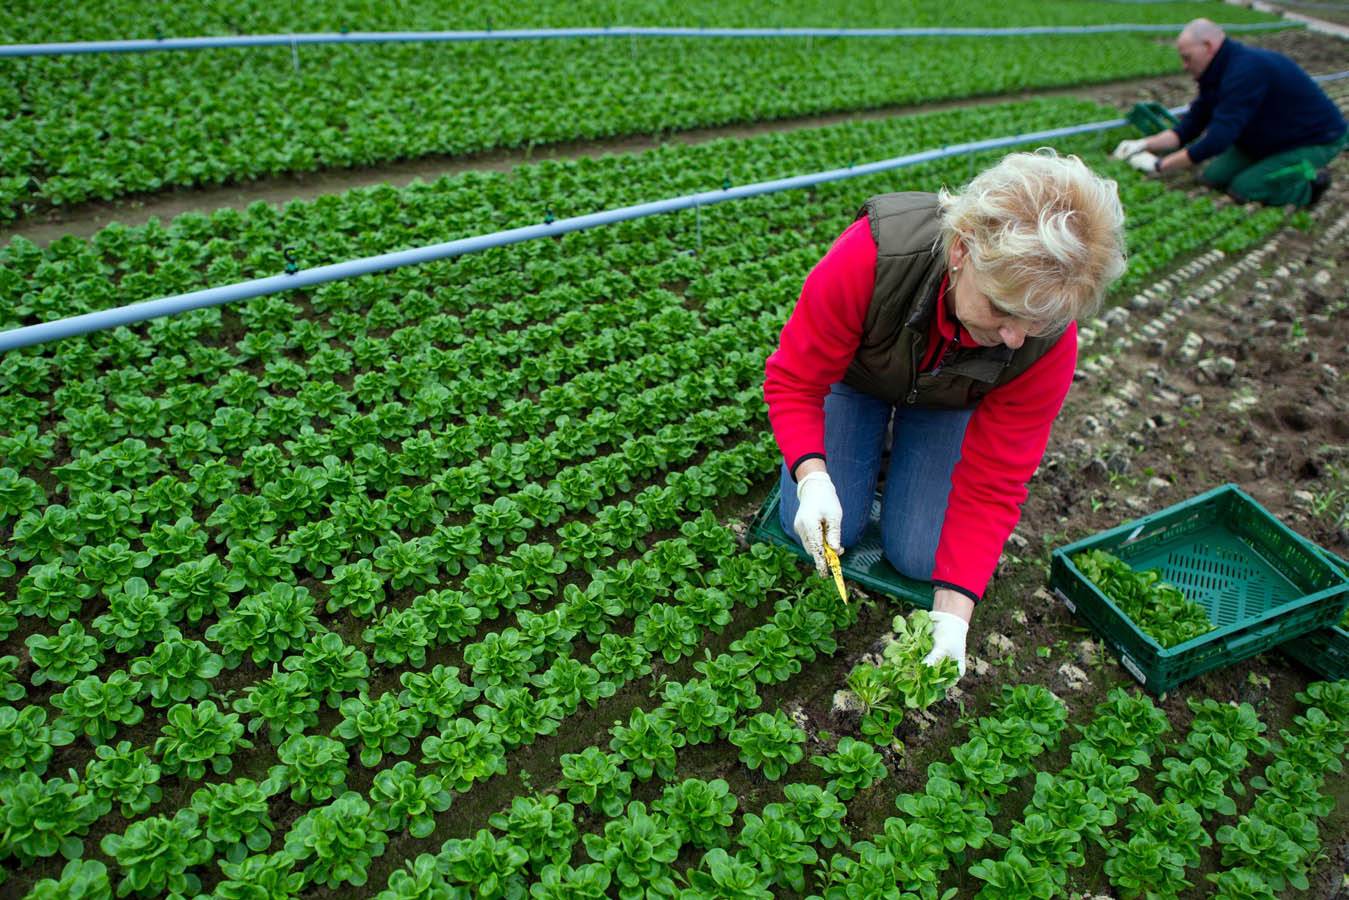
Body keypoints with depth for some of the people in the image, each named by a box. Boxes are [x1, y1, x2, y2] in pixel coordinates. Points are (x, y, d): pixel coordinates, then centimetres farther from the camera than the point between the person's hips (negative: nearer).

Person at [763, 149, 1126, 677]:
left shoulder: (1050, 342, -33)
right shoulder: (869, 256, -42)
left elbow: (992, 486, -26)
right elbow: (792, 381, -29)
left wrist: (952, 615, -33)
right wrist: (813, 479, -46)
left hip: (949, 401, 1)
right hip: (855, 372, -1)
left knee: (918, 555, -8)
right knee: (826, 531, -11)